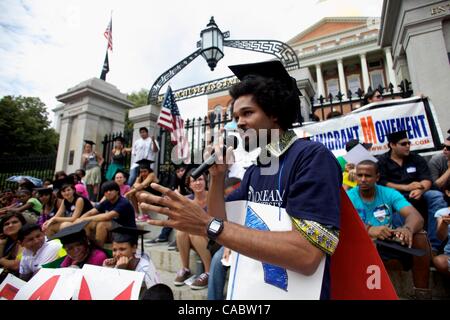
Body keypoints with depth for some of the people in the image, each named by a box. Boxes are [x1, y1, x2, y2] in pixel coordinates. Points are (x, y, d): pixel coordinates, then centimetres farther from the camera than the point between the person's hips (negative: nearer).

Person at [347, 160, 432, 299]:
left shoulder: (390, 194, -3)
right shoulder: (348, 197, -10)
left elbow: (416, 216, -18)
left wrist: (407, 228, -43)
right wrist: (369, 229, -47)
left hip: (392, 242, 3)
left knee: (419, 236, -22)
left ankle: (422, 292, -9)